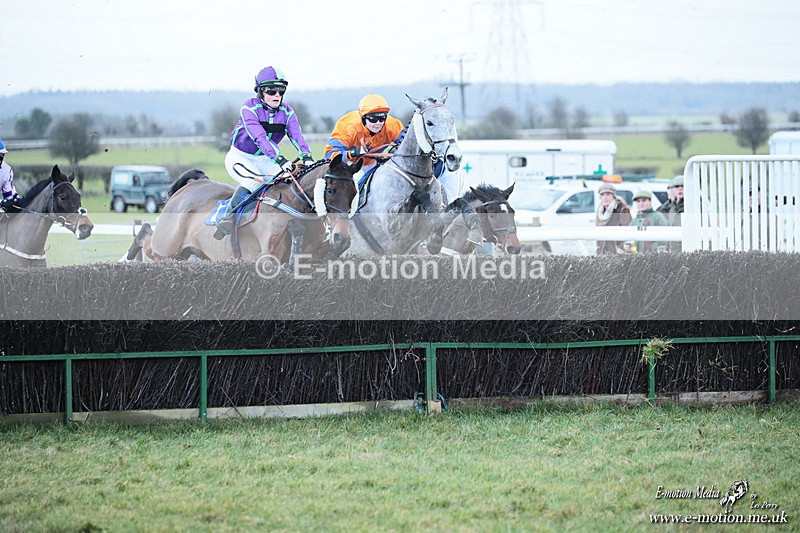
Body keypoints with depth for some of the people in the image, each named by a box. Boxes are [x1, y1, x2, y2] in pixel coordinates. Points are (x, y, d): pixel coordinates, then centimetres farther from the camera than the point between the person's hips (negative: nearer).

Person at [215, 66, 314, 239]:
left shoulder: (287, 112, -4)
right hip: (240, 157, -6)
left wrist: (307, 157, -42)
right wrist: (279, 159, -49)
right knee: (255, 181, -35)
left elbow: (296, 135, -21)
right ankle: (227, 217, -34)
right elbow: (260, 137, -35)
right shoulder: (249, 108, -22)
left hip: (264, 160, 6)